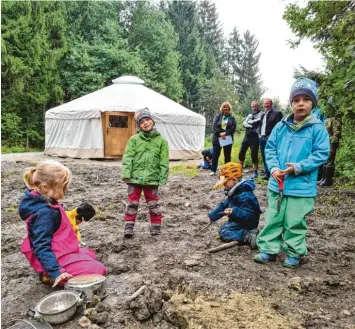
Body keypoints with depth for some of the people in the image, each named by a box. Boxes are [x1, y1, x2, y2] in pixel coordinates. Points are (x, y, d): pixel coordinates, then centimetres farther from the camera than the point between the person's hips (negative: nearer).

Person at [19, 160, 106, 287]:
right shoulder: (44, 213, -28)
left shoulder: (45, 203, 2)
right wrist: (56, 272, -34)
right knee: (98, 269, -11)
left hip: (62, 253, 10)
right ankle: (51, 276, -4)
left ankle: (52, 273, 13)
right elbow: (41, 247, -30)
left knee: (90, 255, 29)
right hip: (59, 259, -10)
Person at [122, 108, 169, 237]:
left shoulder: (161, 140, 1)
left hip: (152, 178, 0)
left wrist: (162, 179, -4)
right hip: (135, 177, 0)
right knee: (132, 203, 8)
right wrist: (126, 174, -13)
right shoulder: (134, 139, 2)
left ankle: (156, 226, 26)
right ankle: (129, 227, 19)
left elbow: (164, 162, 0)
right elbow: (128, 157, -3)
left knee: (153, 204, 11)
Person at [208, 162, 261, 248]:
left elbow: (249, 216, -32)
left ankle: (248, 236, -24)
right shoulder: (233, 193, 4)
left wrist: (234, 212, -46)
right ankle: (247, 233, 0)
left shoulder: (245, 196, -28)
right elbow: (224, 205, 13)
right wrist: (212, 216, 11)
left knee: (224, 233, -16)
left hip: (246, 224, -10)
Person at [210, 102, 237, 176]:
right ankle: (213, 170, 7)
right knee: (215, 155, 0)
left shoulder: (232, 118, 8)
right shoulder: (217, 117, 8)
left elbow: (233, 128, -3)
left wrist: (225, 133, -16)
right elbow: (214, 127, -3)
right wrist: (220, 134, -17)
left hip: (228, 139, 1)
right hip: (217, 138, 0)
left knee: (227, 155, 7)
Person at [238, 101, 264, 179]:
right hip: (247, 136, 6)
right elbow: (244, 124, 5)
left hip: (254, 137, -6)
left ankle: (255, 172, 6)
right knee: (241, 153, 8)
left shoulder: (261, 114, 1)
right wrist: (250, 126, -13)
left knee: (254, 155, -4)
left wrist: (249, 122, 1)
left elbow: (257, 121, -15)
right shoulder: (250, 115, 18)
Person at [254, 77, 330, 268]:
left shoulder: (317, 127, -7)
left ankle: (294, 253, 27)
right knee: (272, 218, 13)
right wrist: (273, 168, -10)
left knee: (295, 222, 8)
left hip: (301, 187, -4)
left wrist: (299, 167, -19)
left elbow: (322, 153, -10)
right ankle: (268, 249, 27)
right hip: (277, 183, 4)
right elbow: (270, 148, 6)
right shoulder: (281, 126, 3)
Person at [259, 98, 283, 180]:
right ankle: (266, 172, 16)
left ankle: (267, 173, -3)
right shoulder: (263, 114, 20)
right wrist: (259, 134, 12)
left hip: (269, 138, -7)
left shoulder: (276, 113, -4)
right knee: (264, 156, 9)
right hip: (262, 137, 7)